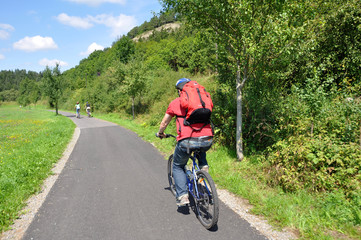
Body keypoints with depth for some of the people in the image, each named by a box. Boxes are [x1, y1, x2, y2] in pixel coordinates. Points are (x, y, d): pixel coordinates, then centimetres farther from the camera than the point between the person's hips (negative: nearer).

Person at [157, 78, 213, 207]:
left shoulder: (176, 102, 14)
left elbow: (164, 122, 25)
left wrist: (160, 133, 46)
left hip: (187, 141, -3)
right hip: (207, 140, 4)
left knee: (178, 167, 22)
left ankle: (182, 196, 12)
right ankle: (203, 166, 19)